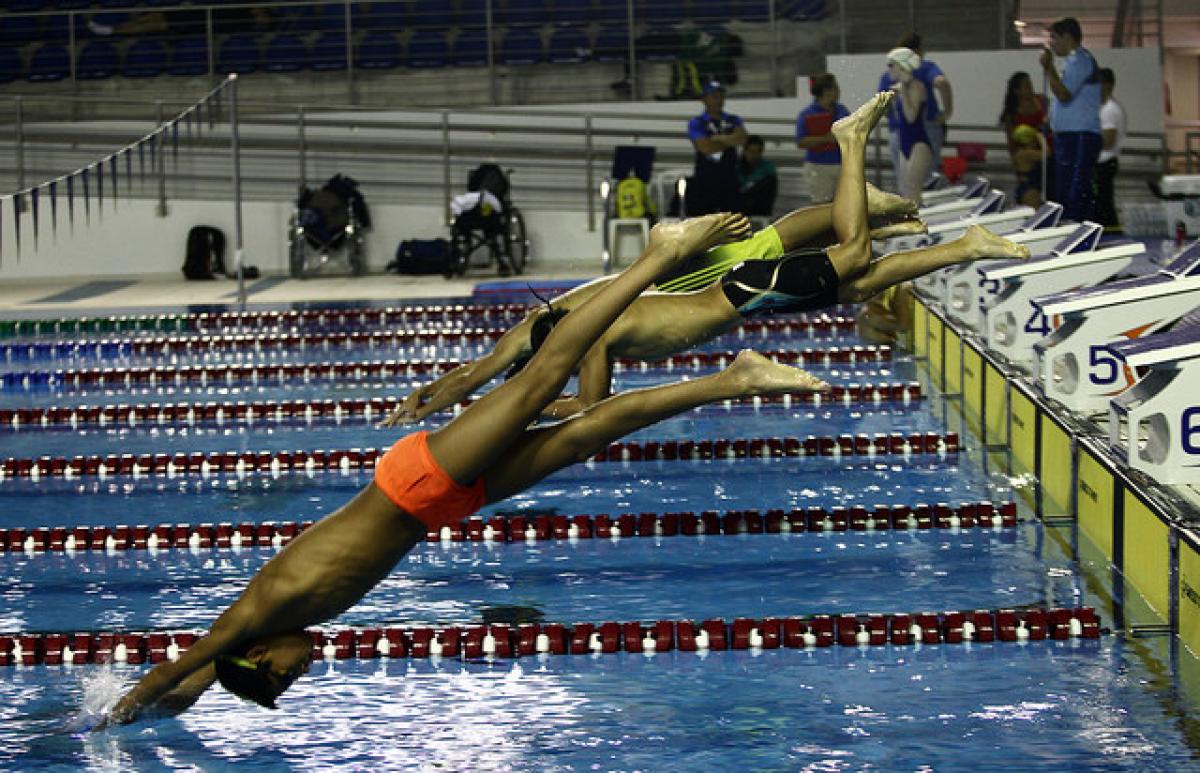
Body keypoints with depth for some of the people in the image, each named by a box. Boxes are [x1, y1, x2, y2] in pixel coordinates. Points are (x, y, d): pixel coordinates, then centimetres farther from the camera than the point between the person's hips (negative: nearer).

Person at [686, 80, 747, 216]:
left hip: (729, 183, 4)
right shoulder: (696, 123, 0)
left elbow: (741, 137, -8)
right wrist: (730, 141, -2)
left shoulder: (734, 121, 12)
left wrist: (719, 138, -7)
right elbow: (705, 147, -14)